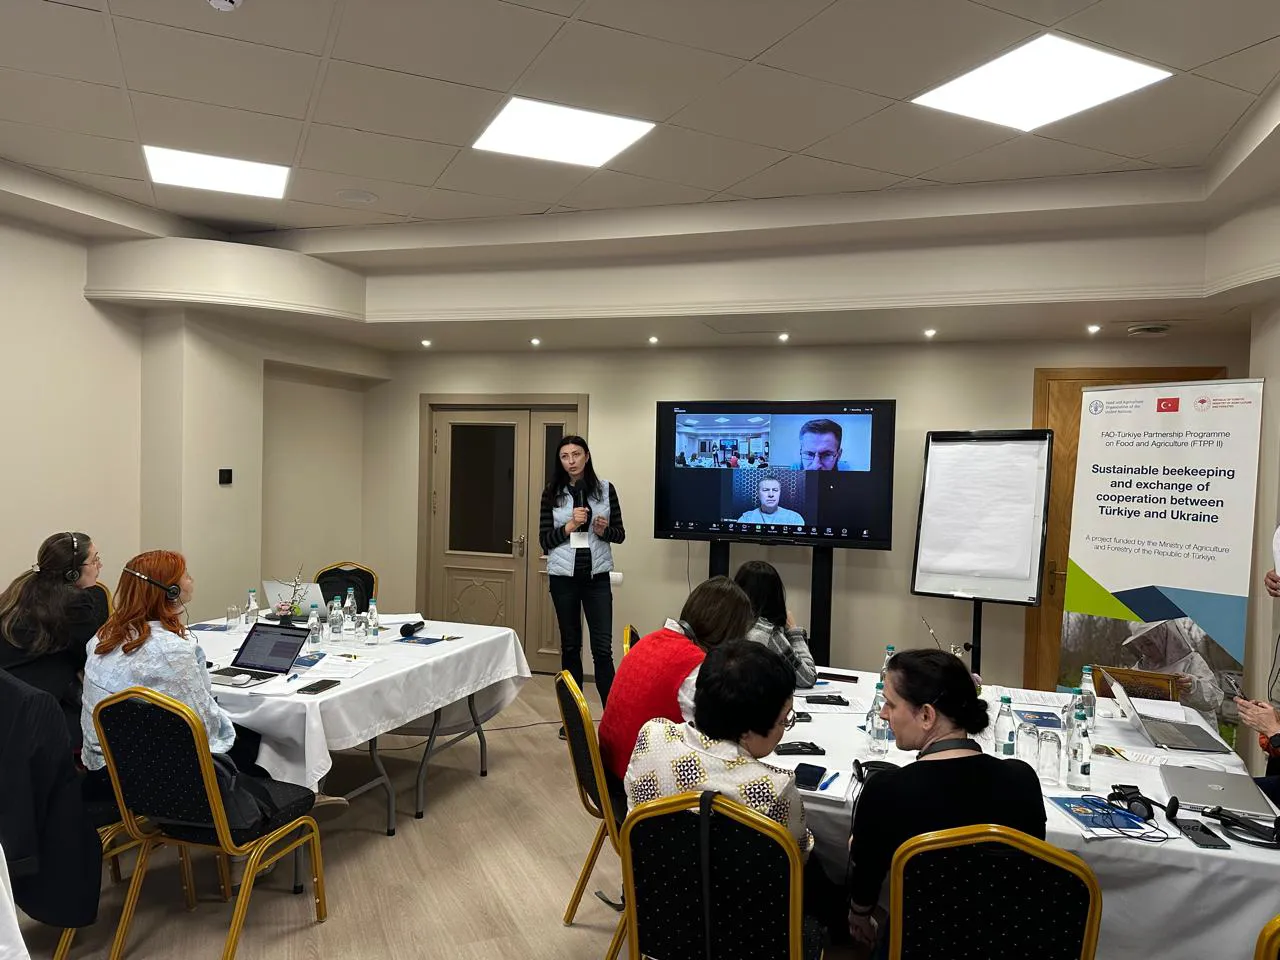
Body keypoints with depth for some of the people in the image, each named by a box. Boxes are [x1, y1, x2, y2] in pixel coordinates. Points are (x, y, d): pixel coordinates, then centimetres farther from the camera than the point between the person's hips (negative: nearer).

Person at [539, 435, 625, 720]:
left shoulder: (605, 489, 2)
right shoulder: (552, 493, 2)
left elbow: (620, 534, 6)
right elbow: (544, 540, 0)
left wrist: (603, 531, -14)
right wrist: (569, 525, -15)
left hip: (597, 576, -1)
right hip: (564, 576, 1)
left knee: (603, 647, -5)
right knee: (570, 645, 9)